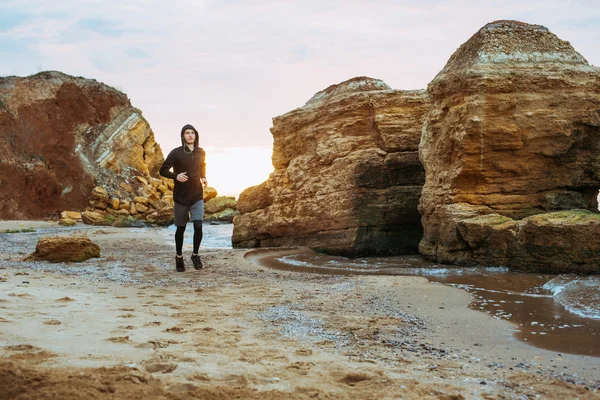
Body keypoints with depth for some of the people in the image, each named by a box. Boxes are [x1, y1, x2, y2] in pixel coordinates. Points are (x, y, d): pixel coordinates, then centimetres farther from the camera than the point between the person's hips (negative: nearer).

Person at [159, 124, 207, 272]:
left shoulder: (201, 152, 2)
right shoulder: (176, 153, -9)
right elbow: (163, 170, -5)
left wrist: (203, 178, 2)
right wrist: (176, 176, -22)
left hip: (197, 197, 2)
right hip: (181, 197, -2)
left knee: (198, 226, -11)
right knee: (180, 229, 8)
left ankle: (195, 255, 10)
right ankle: (179, 257, 28)